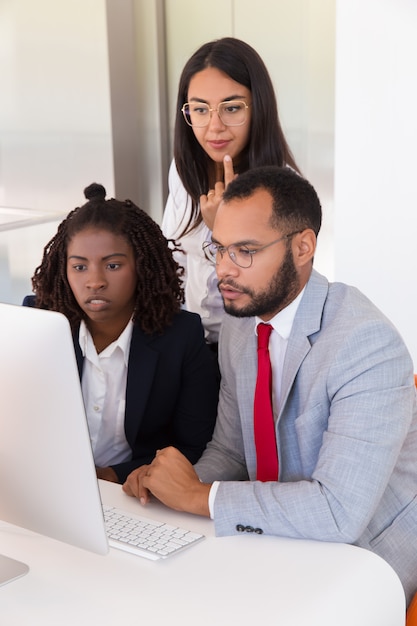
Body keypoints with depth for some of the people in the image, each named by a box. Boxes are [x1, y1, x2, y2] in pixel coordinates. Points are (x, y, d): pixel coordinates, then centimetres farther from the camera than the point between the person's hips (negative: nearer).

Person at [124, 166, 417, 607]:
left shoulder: (367, 343, -25)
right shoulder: (238, 326, 2)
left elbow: (339, 511, -32)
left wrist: (199, 496, -24)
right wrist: (173, 482, -12)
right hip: (277, 536, 7)